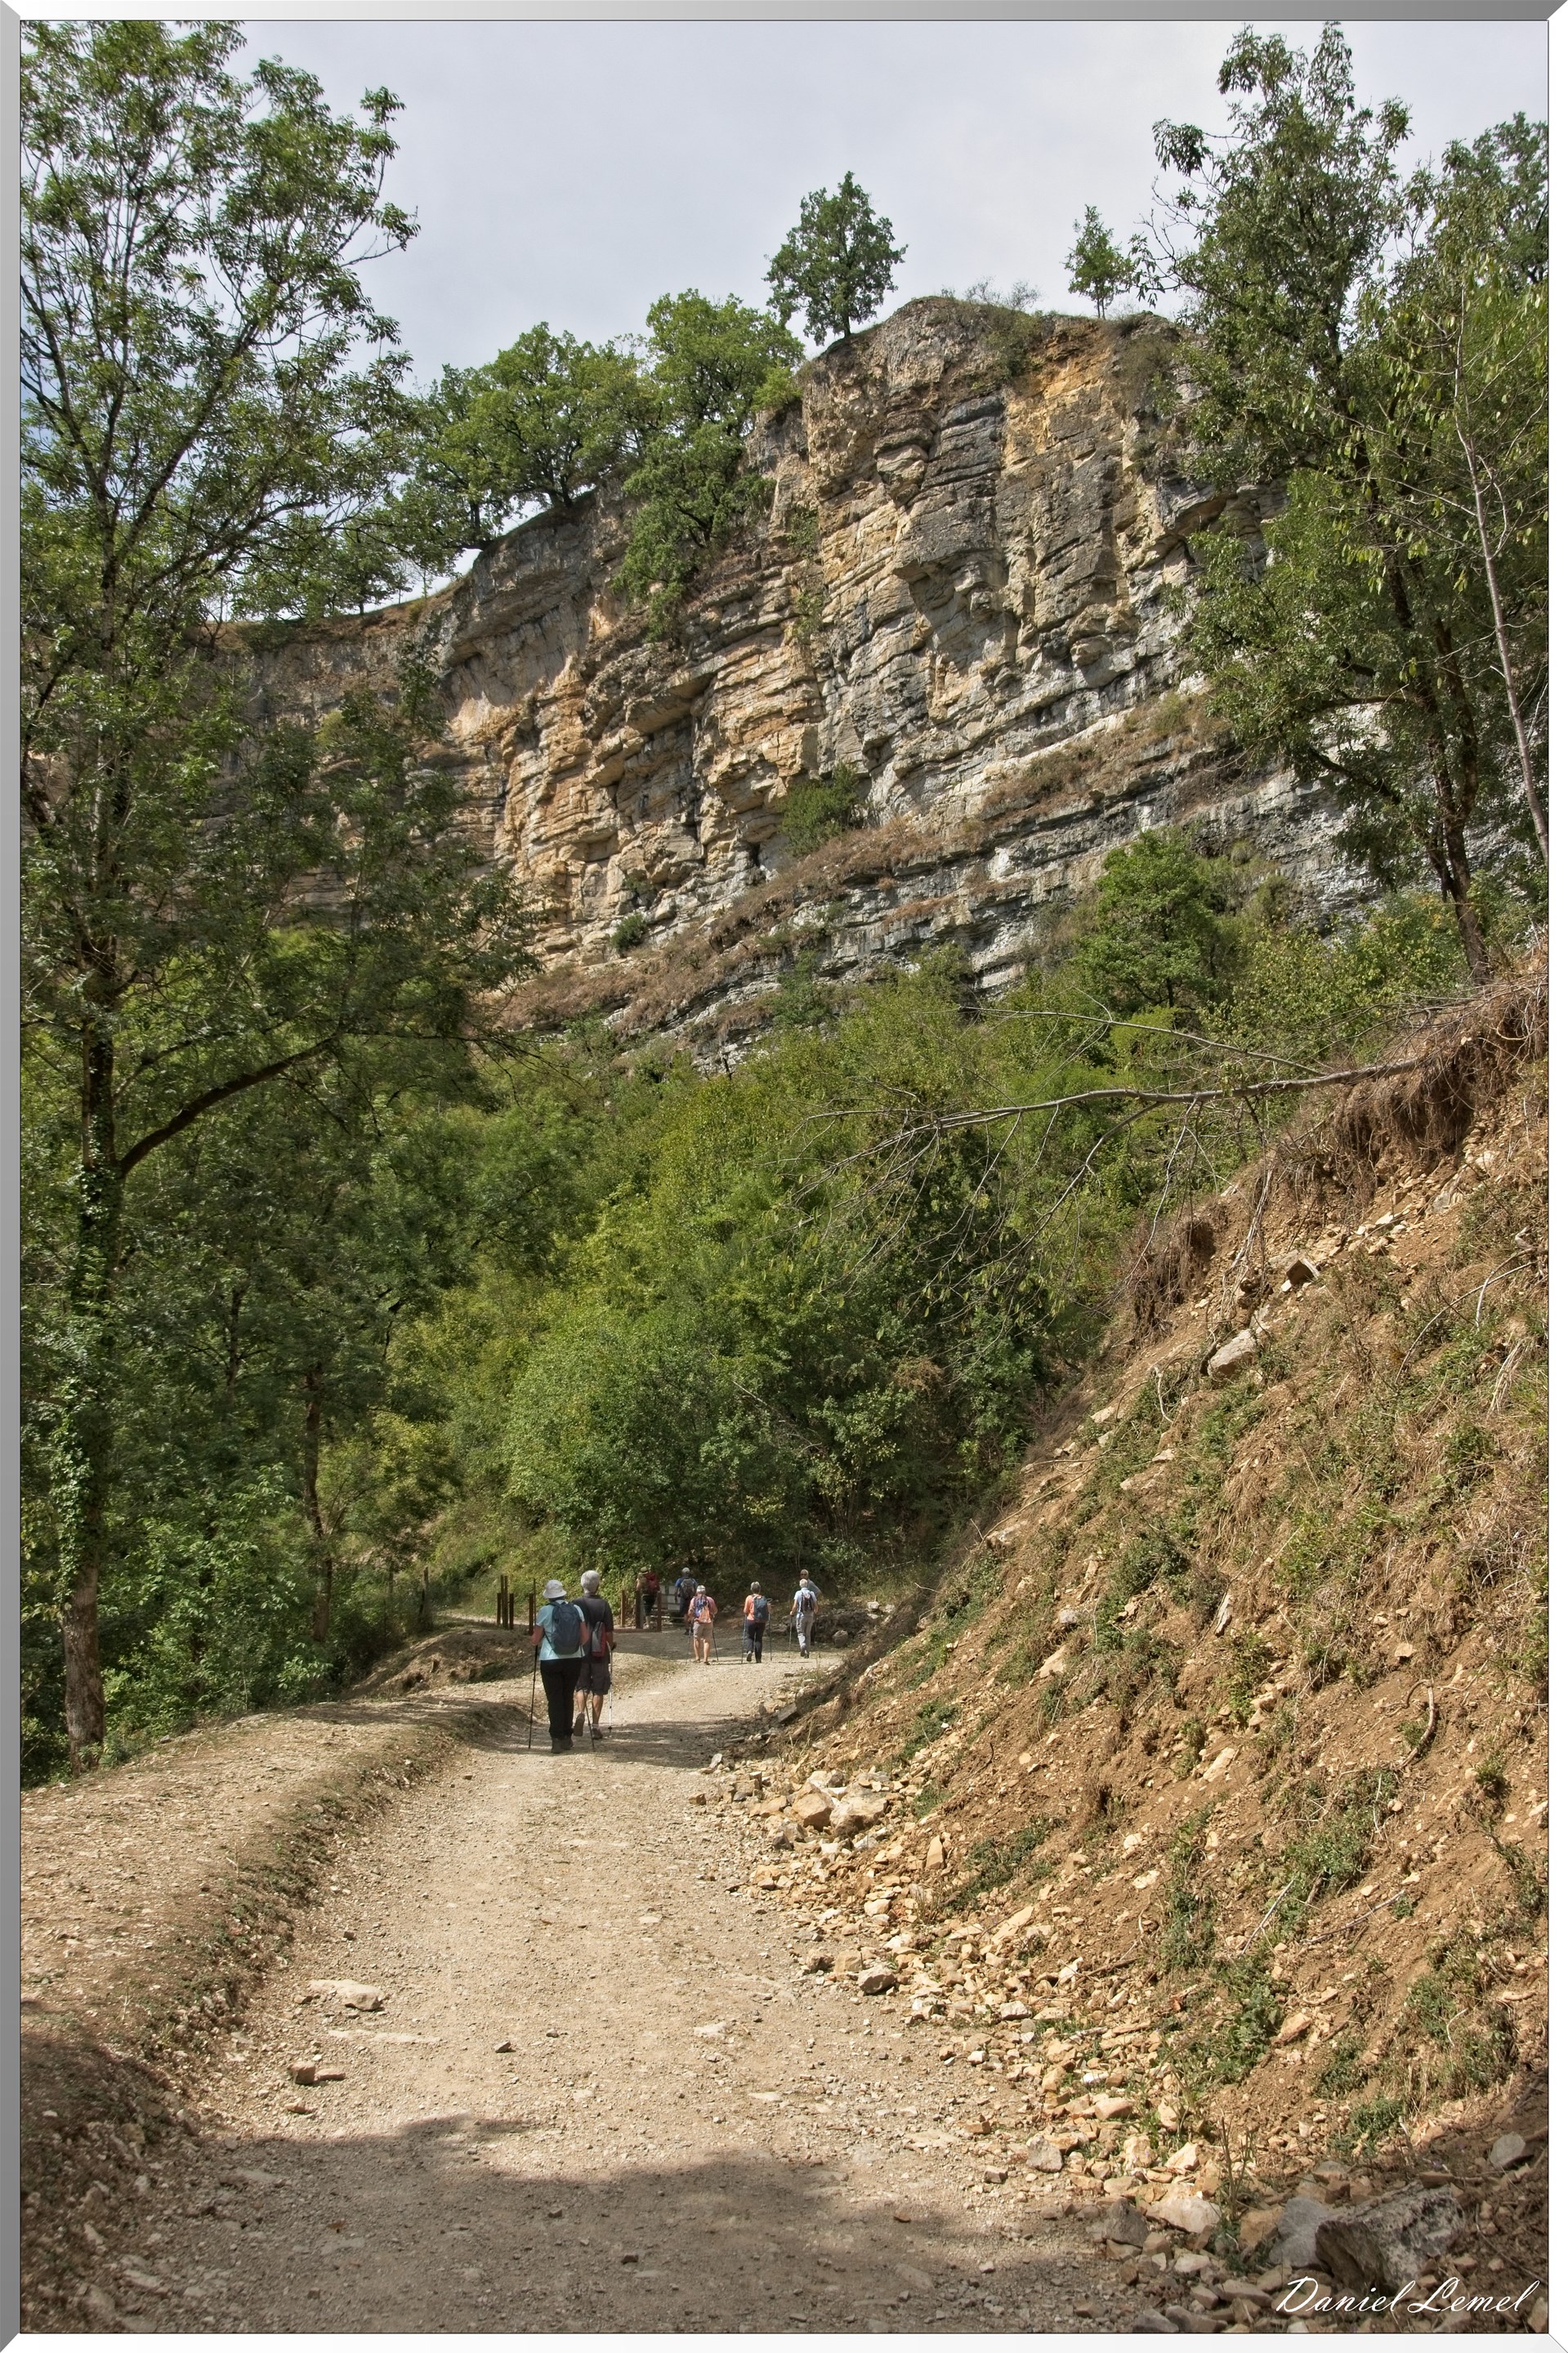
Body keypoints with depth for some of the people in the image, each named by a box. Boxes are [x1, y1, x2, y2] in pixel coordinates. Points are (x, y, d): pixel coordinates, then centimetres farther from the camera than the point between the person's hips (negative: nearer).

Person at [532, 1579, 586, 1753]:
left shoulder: (545, 1611, -6)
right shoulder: (576, 1609, 3)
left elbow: (536, 1640, -1)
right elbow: (584, 1636, 5)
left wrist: (537, 1644, 21)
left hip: (551, 1660, -3)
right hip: (574, 1660, 3)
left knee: (554, 1700, 1)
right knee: (568, 1698, 15)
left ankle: (557, 1740, -5)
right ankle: (567, 1738, 19)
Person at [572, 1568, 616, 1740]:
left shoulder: (576, 1605, -4)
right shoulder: (603, 1605, -7)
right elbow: (609, 1632, -5)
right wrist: (612, 1645, 14)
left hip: (580, 1652, 1)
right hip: (599, 1653, -1)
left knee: (582, 1687, 13)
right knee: (598, 1690, 7)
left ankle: (580, 1713, -12)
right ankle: (595, 1725, 7)